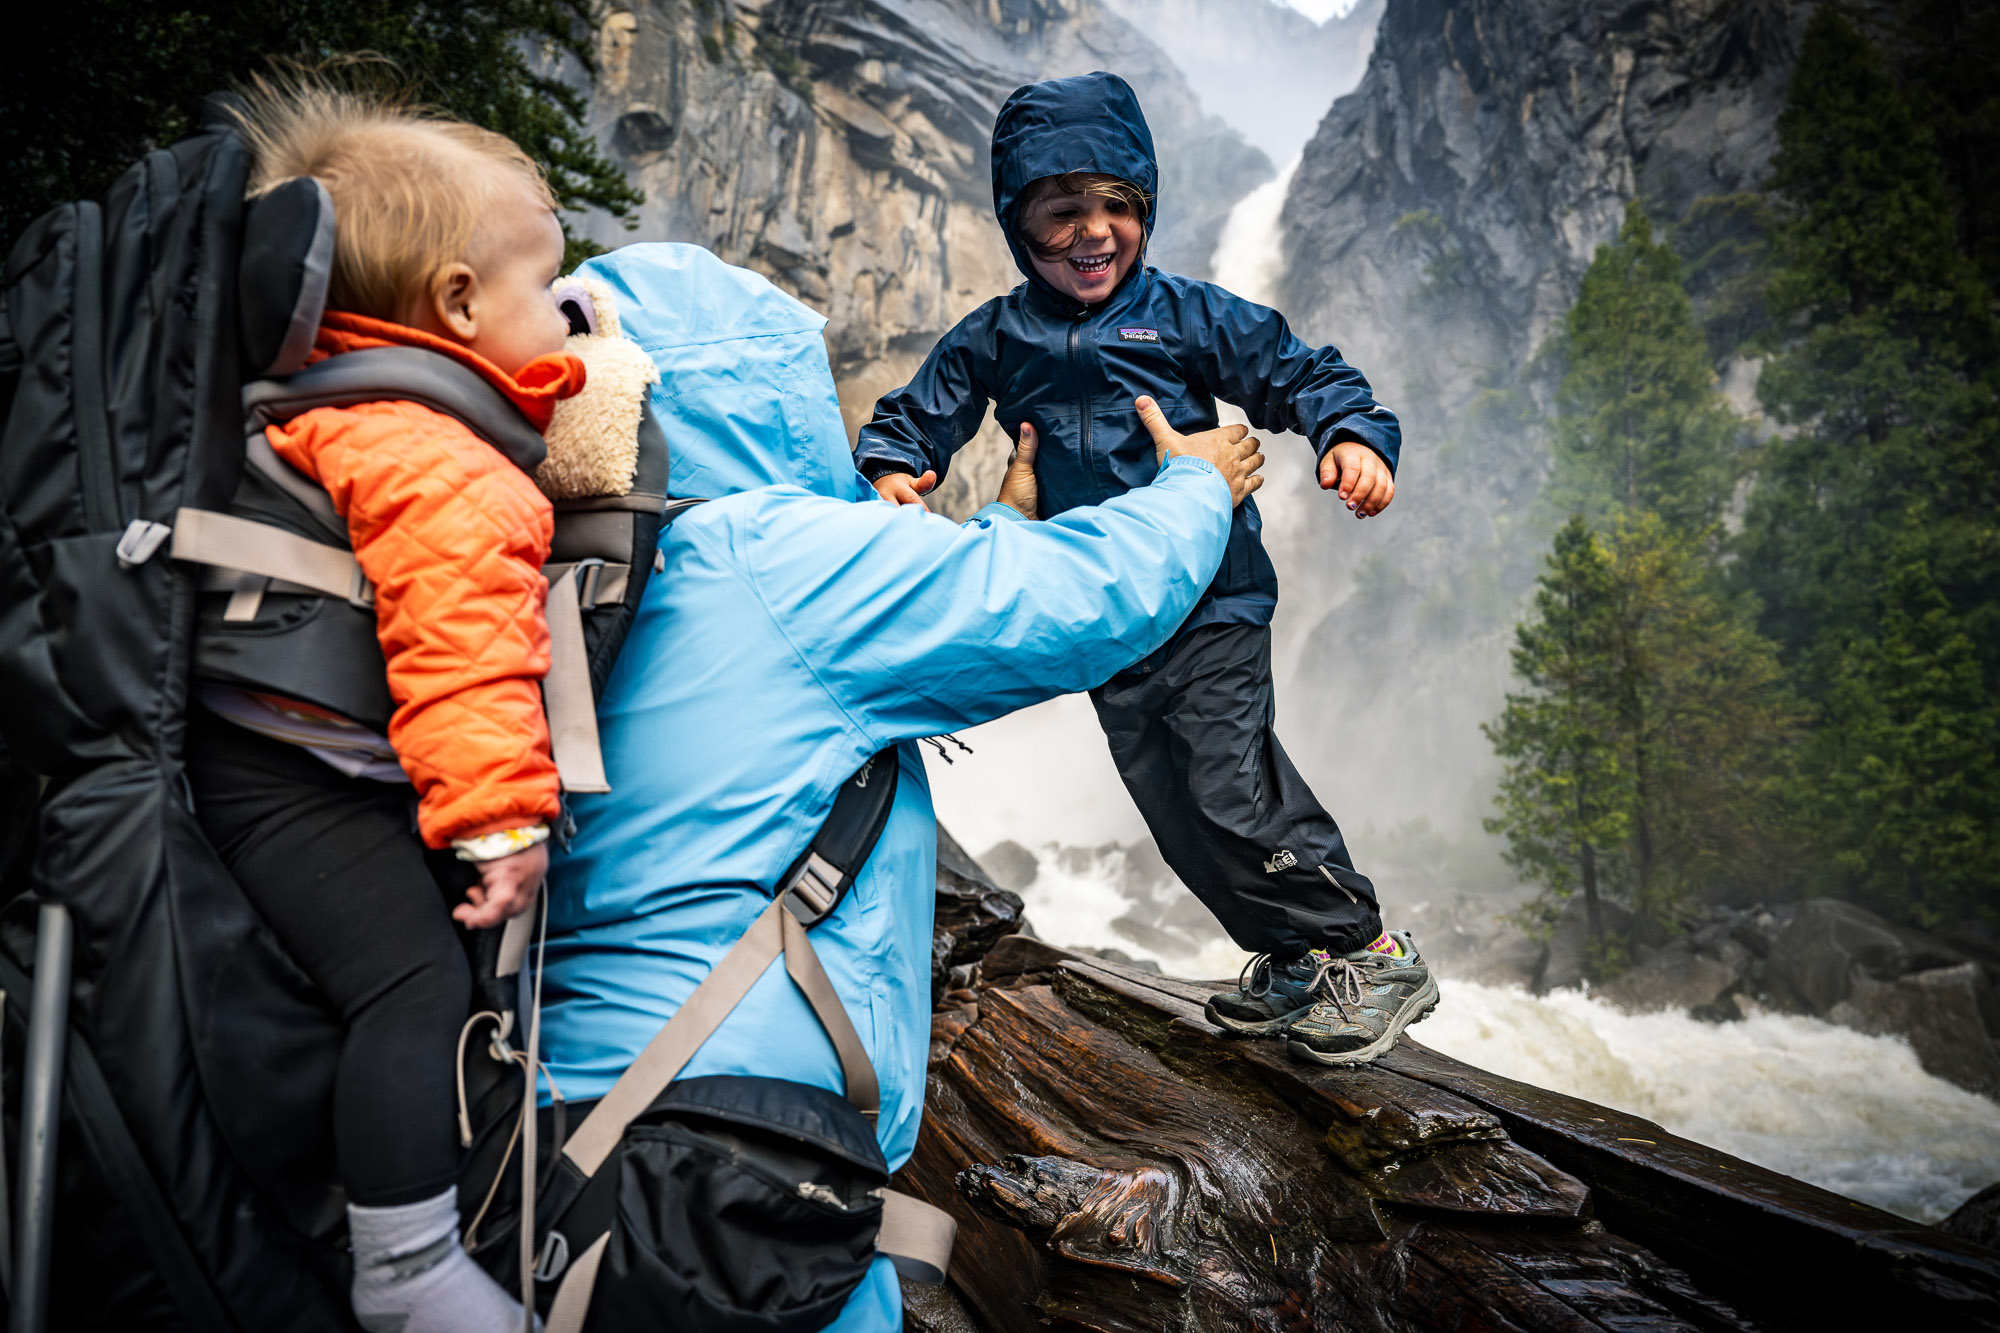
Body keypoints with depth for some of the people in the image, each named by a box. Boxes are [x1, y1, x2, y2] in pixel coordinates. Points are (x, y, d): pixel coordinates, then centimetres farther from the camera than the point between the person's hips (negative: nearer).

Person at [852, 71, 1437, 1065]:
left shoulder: (1188, 316, -3)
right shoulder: (992, 340, 5)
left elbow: (1300, 375, -2)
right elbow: (919, 411, 11)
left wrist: (1353, 436, -21)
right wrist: (891, 470, -10)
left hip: (1210, 599, -5)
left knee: (1234, 789, -13)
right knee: (1175, 812, 10)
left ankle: (1373, 953, 3)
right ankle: (1290, 959, 28)